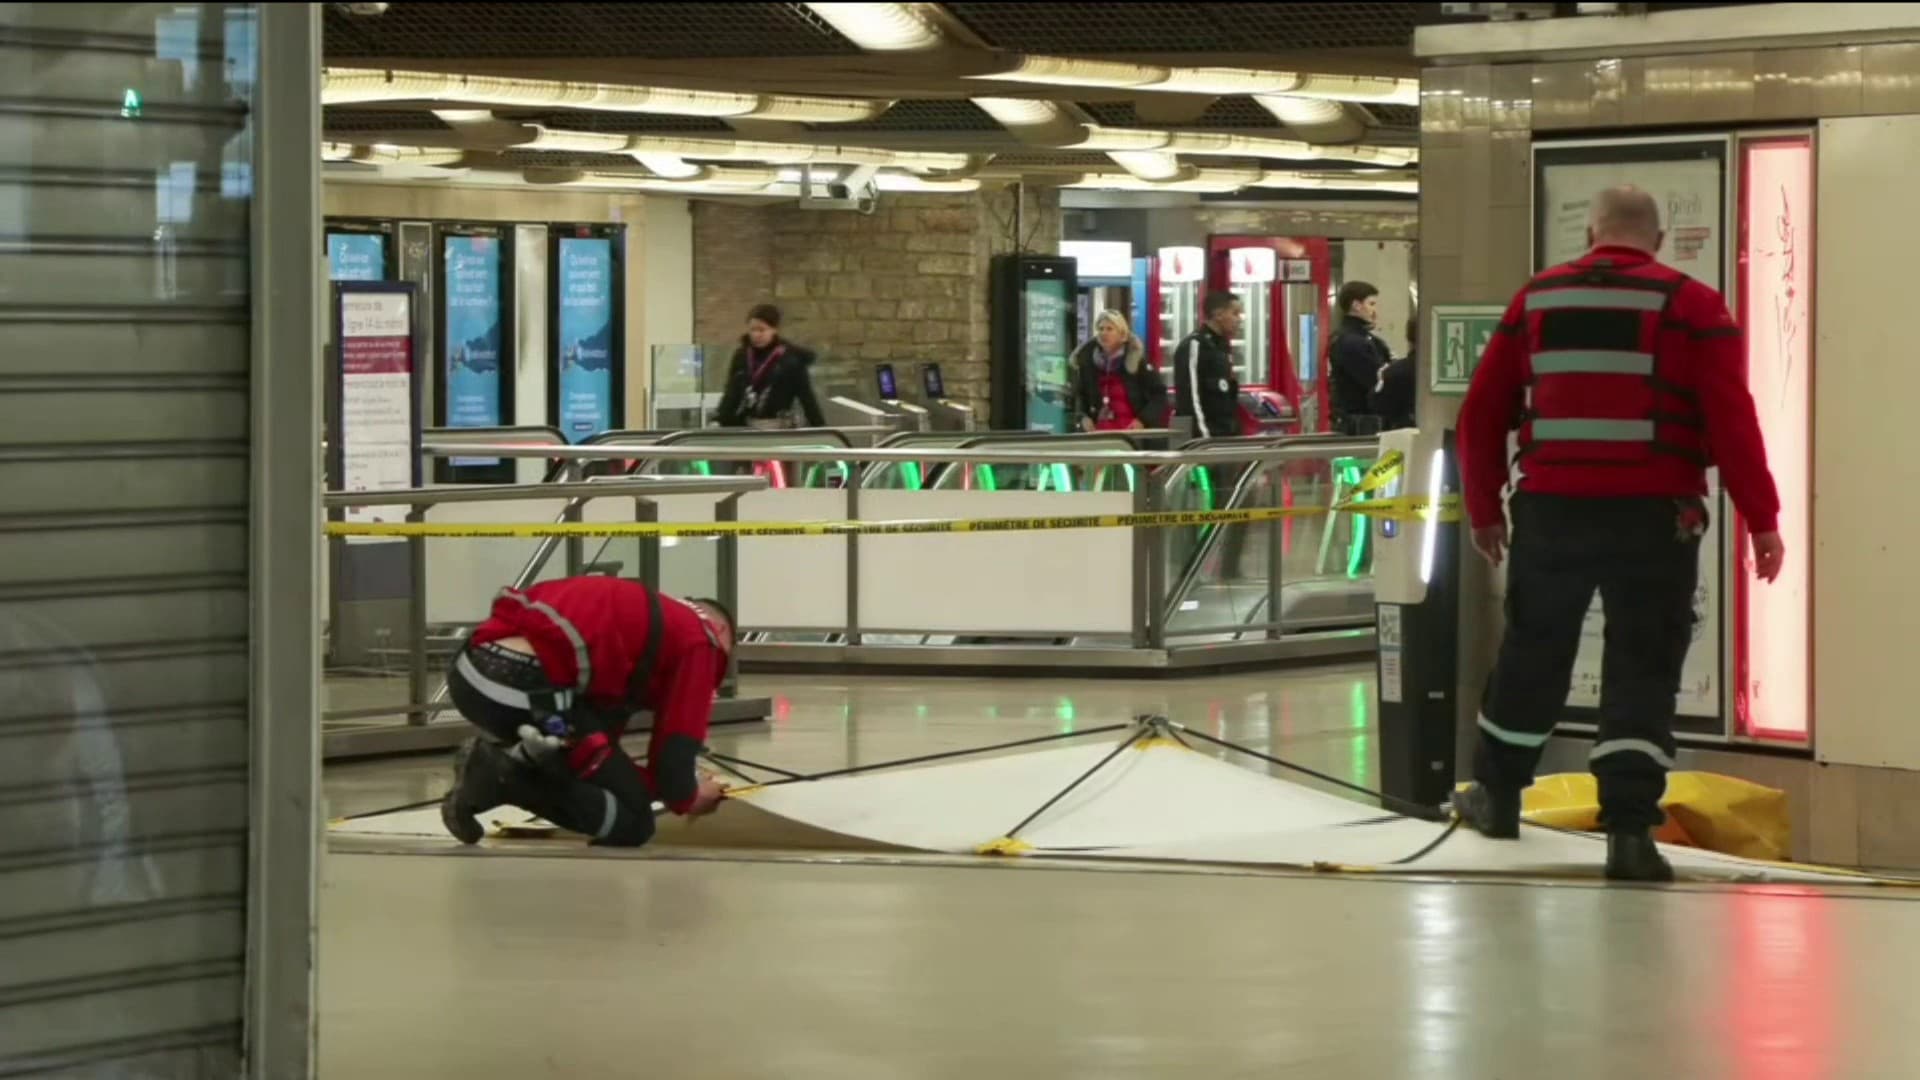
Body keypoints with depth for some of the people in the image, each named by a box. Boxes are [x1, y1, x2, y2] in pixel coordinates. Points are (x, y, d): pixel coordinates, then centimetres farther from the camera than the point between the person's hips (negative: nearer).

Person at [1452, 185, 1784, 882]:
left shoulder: (1536, 302, 9)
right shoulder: (1692, 307, -2)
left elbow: (1482, 414, 11)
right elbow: (1731, 422, -10)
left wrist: (1484, 508, 21)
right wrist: (1762, 521, -6)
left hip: (1550, 511, 3)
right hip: (1652, 519, -3)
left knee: (1533, 653, 19)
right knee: (1643, 670, 2)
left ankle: (1497, 796, 34)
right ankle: (1629, 830, -6)